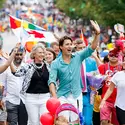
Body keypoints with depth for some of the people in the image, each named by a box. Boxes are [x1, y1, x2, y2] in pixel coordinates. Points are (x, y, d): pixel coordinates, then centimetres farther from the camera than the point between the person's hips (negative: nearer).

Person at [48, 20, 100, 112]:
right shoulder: (56, 63, -3)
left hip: (77, 97, 2)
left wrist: (97, 34, -17)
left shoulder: (78, 57, 4)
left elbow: (92, 48, -2)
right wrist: (54, 97, -25)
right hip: (62, 97, -2)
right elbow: (52, 81, -10)